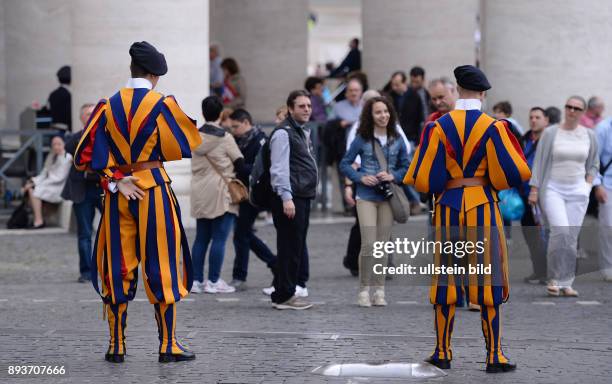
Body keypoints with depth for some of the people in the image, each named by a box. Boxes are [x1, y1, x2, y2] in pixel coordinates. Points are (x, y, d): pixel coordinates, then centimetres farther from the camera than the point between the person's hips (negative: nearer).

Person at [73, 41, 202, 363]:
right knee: (161, 264, 5)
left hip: (117, 192, 3)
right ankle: (168, 346, 6)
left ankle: (116, 346, 12)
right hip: (154, 187, -3)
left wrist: (115, 179, -3)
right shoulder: (163, 105, -7)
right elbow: (186, 145, 2)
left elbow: (87, 155, -1)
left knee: (118, 267, 9)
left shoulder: (107, 106, 1)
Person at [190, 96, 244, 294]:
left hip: (199, 194, 6)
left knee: (201, 238, 10)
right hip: (221, 193, -6)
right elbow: (239, 162, -5)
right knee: (219, 239, -3)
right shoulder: (225, 138, -9)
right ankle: (214, 281, -4)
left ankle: (196, 280, 10)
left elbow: (197, 164, 12)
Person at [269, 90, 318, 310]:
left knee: (297, 249, 12)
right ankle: (284, 296, -5)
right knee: (290, 248, -8)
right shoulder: (283, 133, -11)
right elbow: (279, 168, -18)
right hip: (290, 199, -10)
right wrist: (286, 197, -24)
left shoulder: (303, 132, 21)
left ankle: (286, 293, 18)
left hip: (303, 198, 10)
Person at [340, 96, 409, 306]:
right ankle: (364, 290, 0)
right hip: (366, 196, -3)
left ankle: (379, 290, 13)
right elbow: (345, 164, 4)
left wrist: (393, 176, -7)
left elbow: (405, 167, 12)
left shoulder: (397, 140, 5)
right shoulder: (362, 139, -1)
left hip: (388, 196, 3)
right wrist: (361, 178, -11)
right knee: (368, 244, -10)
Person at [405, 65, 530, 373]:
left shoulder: (438, 127, -3)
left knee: (446, 279, 10)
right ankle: (494, 356, 1)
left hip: (447, 208, 2)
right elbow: (512, 173, -9)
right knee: (488, 282, 2)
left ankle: (443, 352, 14)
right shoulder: (492, 127, -7)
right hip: (483, 208, -2)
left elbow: (423, 178, -3)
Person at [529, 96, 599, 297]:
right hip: (552, 189, -3)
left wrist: (588, 186, 5)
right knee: (560, 230, -20)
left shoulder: (589, 136, 7)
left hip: (577, 191, 3)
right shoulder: (550, 133, -1)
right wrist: (534, 190, -4)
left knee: (572, 237, -1)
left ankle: (566, 283, 6)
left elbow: (593, 165, 18)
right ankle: (554, 279, -9)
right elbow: (539, 162, 0)